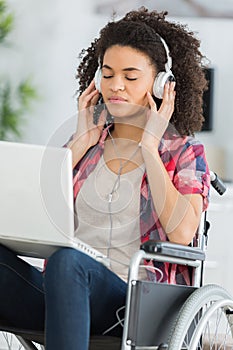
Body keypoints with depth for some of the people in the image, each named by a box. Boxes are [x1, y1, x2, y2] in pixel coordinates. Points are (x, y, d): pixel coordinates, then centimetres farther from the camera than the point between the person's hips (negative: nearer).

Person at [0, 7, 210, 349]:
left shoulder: (184, 152, 10)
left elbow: (182, 234, -10)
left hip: (133, 298, -4)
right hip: (64, 286, 4)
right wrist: (81, 142, 9)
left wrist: (149, 147, -3)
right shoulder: (86, 143, 21)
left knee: (67, 259, -38)